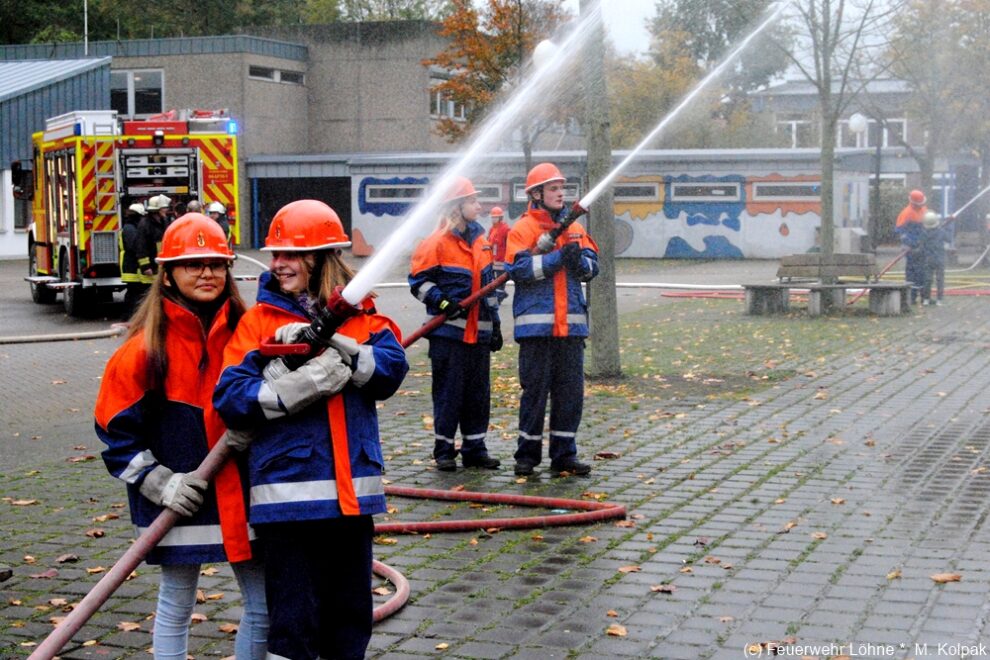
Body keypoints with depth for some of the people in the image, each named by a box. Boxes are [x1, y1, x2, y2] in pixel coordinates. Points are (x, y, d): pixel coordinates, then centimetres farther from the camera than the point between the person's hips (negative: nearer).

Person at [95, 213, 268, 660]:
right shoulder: (147, 346, -7)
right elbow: (115, 427, -4)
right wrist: (158, 482, -10)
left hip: (241, 495, 3)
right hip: (179, 502, -3)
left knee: (264, 606, 8)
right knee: (176, 608, 9)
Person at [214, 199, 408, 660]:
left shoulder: (358, 315, 8)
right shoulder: (259, 319, 1)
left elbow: (391, 368, -8)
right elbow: (230, 396, -10)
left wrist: (334, 344, -22)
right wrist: (297, 388, -24)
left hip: (352, 488, 3)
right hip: (288, 489, -3)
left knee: (350, 611, 17)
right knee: (293, 619, 0)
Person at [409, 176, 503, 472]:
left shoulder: (481, 240, 14)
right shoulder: (437, 243, -7)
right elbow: (419, 281, -7)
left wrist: (495, 323, 19)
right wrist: (444, 302, -19)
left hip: (479, 333, 7)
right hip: (449, 332, -6)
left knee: (479, 392, 9)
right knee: (449, 392, -1)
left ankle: (474, 449, 18)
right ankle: (444, 450, 8)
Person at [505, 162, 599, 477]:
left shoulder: (574, 228, 15)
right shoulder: (523, 228, 0)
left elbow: (591, 268, 9)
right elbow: (519, 269, -14)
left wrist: (579, 260, -13)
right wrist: (558, 257, -18)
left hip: (571, 323, 5)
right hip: (536, 324, -5)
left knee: (571, 389, 6)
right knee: (535, 389, 0)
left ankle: (564, 454, 14)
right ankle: (527, 454, 10)